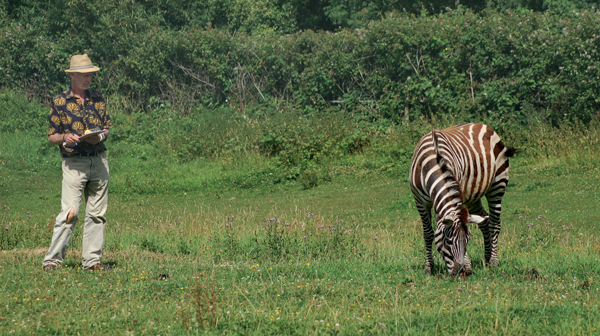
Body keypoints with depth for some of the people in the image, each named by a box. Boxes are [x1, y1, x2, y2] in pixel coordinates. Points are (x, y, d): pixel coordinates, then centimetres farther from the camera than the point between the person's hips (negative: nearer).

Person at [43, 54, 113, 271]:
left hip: (99, 160, 4)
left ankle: (92, 259, 10)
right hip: (74, 162, -4)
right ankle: (52, 259, -8)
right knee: (70, 212, -13)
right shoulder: (59, 102, 0)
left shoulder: (98, 98, 10)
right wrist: (64, 138, -18)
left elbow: (107, 127, 16)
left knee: (97, 213, 4)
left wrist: (100, 136, -7)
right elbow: (51, 136, 3)